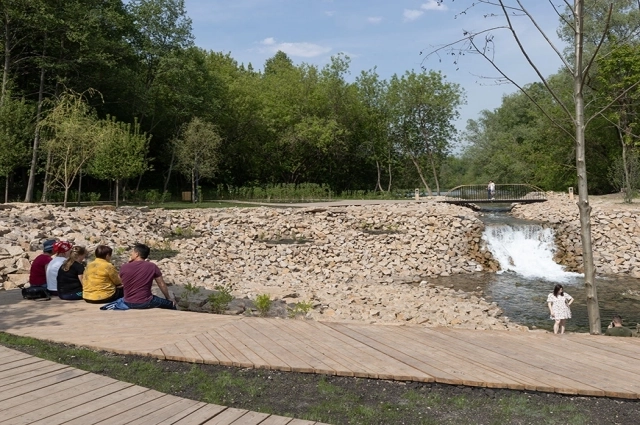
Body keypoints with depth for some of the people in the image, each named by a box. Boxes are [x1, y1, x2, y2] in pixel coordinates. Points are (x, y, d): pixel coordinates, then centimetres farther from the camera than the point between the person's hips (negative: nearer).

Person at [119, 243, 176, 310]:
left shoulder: (124, 267, -5)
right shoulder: (152, 267, -8)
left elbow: (122, 284, 13)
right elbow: (162, 285, -1)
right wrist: (169, 298, 14)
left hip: (128, 304, 3)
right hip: (145, 303, -3)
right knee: (170, 304, 18)